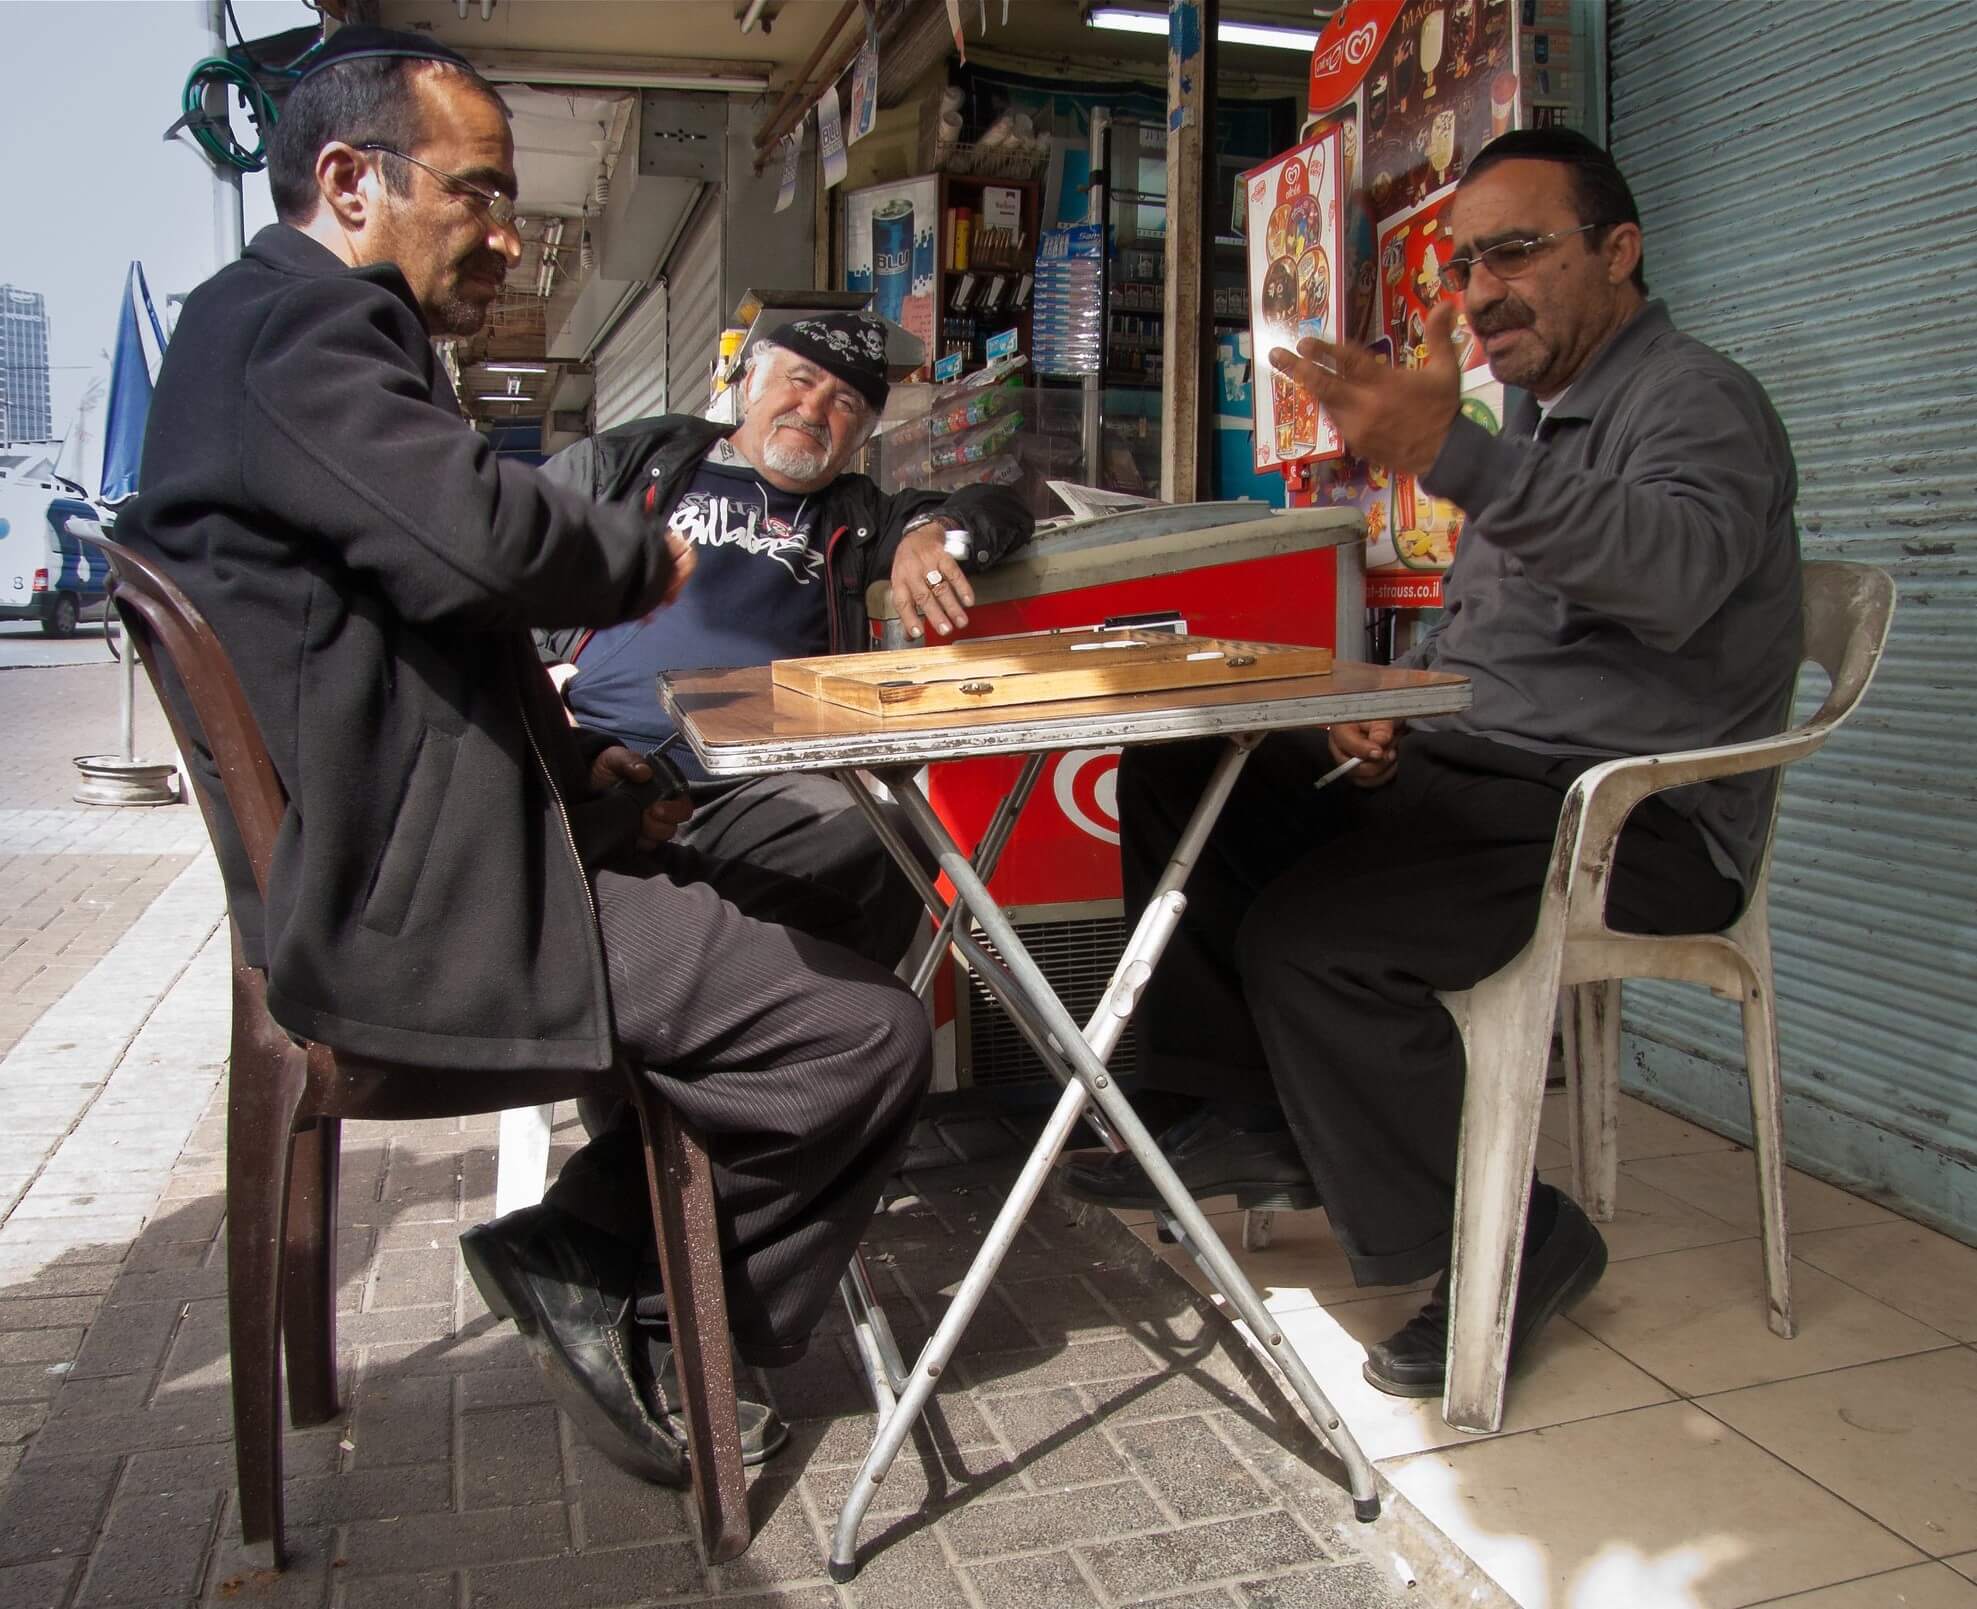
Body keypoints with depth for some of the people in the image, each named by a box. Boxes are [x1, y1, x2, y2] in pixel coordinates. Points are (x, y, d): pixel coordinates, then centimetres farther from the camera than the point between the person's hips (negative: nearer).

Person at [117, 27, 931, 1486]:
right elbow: (480, 533, -31)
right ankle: (593, 1260, 5)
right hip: (417, 911, -11)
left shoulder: (292, 326, 21)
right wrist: (647, 556, -9)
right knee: (869, 1036, -14)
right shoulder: (293, 319, -13)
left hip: (395, 868, 11)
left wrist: (576, 766, 13)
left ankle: (602, 1258, 15)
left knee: (827, 934, 15)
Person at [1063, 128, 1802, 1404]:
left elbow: (1676, 571, -33)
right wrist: (1382, 710, 5)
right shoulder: (1546, 417, 21)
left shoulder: (1699, 400, -9)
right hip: (1474, 775, 9)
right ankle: (1259, 1117, 4)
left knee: (1307, 940, -29)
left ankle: (1508, 1243, -6)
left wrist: (1453, 457, -45)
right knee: (1178, 780, 1)